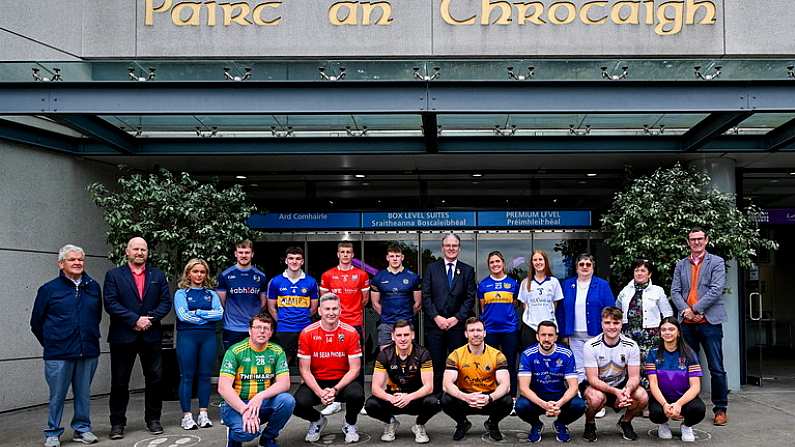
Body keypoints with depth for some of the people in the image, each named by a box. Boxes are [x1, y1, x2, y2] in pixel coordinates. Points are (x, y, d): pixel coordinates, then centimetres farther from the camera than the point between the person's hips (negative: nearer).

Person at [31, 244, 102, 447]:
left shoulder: (93, 287, 7)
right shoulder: (49, 289, -1)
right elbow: (36, 323, 6)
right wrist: (51, 344, 8)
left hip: (88, 352, 3)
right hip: (59, 354, -3)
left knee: (84, 394, 10)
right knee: (57, 395, 3)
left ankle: (82, 428, 23)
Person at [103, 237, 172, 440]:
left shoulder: (158, 275, 11)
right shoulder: (114, 275, 3)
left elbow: (166, 302, 5)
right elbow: (111, 303, -8)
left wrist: (150, 318, -11)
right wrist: (135, 320, -15)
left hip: (151, 336, 2)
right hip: (123, 337, -2)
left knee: (155, 379, 6)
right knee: (119, 382, 4)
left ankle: (153, 419, 19)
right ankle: (117, 423, 13)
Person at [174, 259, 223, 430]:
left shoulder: (211, 294, 13)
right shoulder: (181, 293, 4)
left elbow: (219, 313, -2)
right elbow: (183, 315, -10)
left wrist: (198, 312, -9)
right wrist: (208, 317, -6)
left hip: (208, 337, 3)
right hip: (187, 337, -3)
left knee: (205, 375, 5)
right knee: (187, 376, -1)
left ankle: (203, 414, 12)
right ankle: (187, 416, 3)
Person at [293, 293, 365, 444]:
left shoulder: (350, 332, -9)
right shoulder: (307, 333, -7)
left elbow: (354, 369, -8)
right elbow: (304, 369, -6)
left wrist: (336, 389, -22)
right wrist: (319, 392, -20)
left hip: (342, 381, -1)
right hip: (316, 382, 1)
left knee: (357, 395, -33)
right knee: (298, 403, -28)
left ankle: (350, 424, 5)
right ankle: (317, 420, 12)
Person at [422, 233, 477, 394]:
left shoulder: (467, 270, 10)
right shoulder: (431, 268, 9)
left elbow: (470, 298, 4)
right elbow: (426, 296, 3)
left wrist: (457, 318, -7)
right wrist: (436, 317, -8)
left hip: (458, 325, 0)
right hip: (435, 324, 0)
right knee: (436, 365, 0)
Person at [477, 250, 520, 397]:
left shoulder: (513, 283, 4)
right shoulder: (483, 284, 6)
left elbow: (515, 305, 12)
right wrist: (484, 321, 10)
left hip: (510, 328, 0)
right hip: (490, 329, 1)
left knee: (510, 364, 3)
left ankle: (512, 396, 11)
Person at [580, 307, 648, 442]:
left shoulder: (631, 346, -10)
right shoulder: (591, 346, -18)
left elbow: (634, 376, -11)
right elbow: (592, 379, -20)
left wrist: (627, 390, -35)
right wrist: (615, 391, -35)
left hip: (620, 385, 3)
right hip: (595, 386, -3)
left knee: (643, 397, -24)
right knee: (597, 398, -36)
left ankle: (625, 422, 7)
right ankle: (589, 424, -2)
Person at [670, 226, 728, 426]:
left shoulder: (716, 262, 3)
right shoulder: (681, 265, 14)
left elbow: (716, 290, -8)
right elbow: (675, 291, 7)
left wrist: (695, 309, -13)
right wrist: (685, 310, -11)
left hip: (709, 321, -4)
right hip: (687, 323, 4)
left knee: (716, 368, -2)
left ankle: (720, 409, 6)